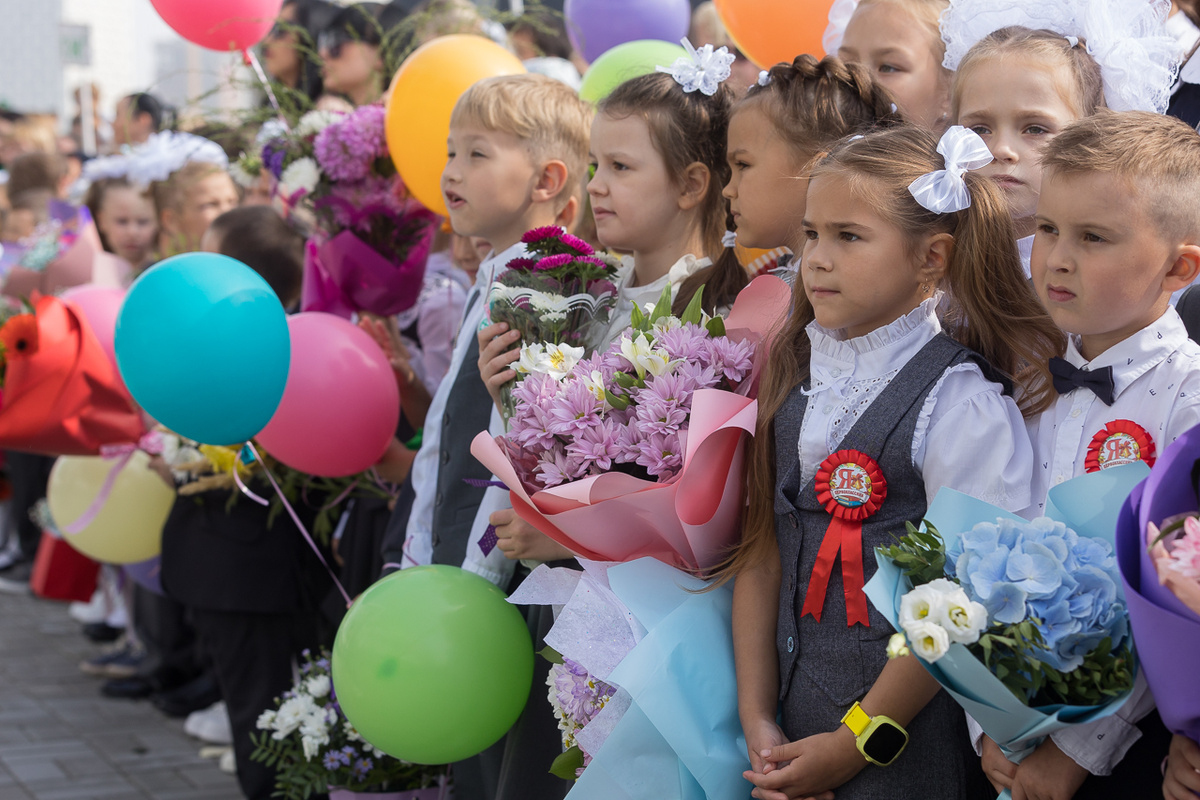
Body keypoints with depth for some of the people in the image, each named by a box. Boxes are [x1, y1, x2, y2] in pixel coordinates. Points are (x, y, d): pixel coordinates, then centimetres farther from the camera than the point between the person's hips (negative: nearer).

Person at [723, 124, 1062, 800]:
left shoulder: (963, 406, -14)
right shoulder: (791, 372, 4)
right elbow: (761, 549, 2)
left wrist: (851, 745, -12)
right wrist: (756, 718, -3)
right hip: (788, 704, 5)